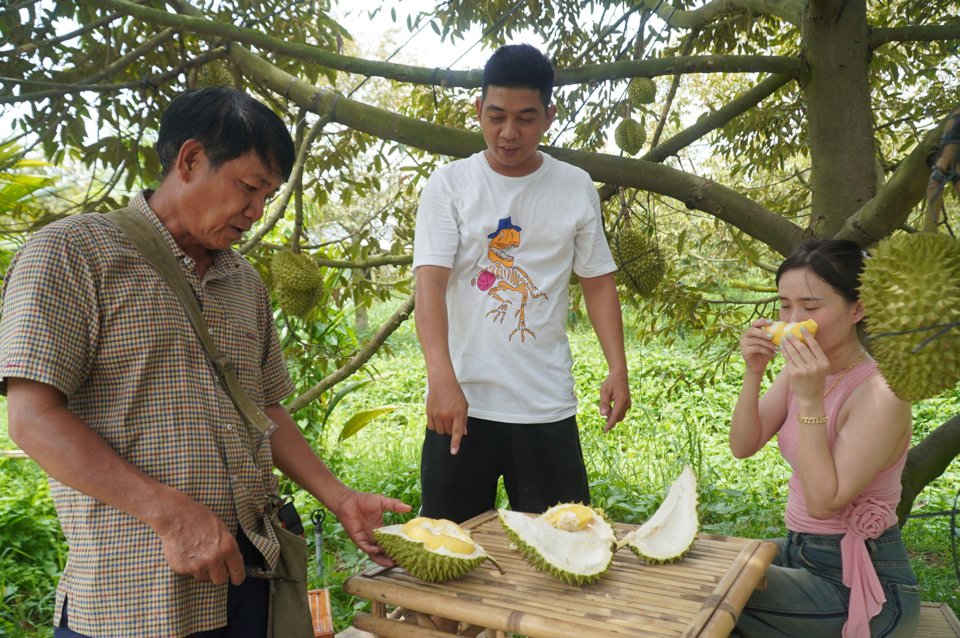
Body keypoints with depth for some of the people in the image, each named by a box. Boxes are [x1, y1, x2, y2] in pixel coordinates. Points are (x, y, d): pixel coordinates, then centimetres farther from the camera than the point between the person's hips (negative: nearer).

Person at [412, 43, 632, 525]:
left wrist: (617, 368, -3)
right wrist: (442, 378, -27)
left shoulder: (576, 188, 5)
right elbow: (430, 284, -12)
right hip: (462, 401, -1)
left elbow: (598, 283, 9)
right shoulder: (448, 185, -2)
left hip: (548, 406, 2)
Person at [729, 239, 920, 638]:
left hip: (862, 582, -7)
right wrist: (753, 374, -17)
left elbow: (825, 502, -26)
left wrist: (810, 400, -31)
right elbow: (743, 446, -3)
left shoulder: (879, 395, -23)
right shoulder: (800, 369, -1)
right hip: (799, 550, 7)